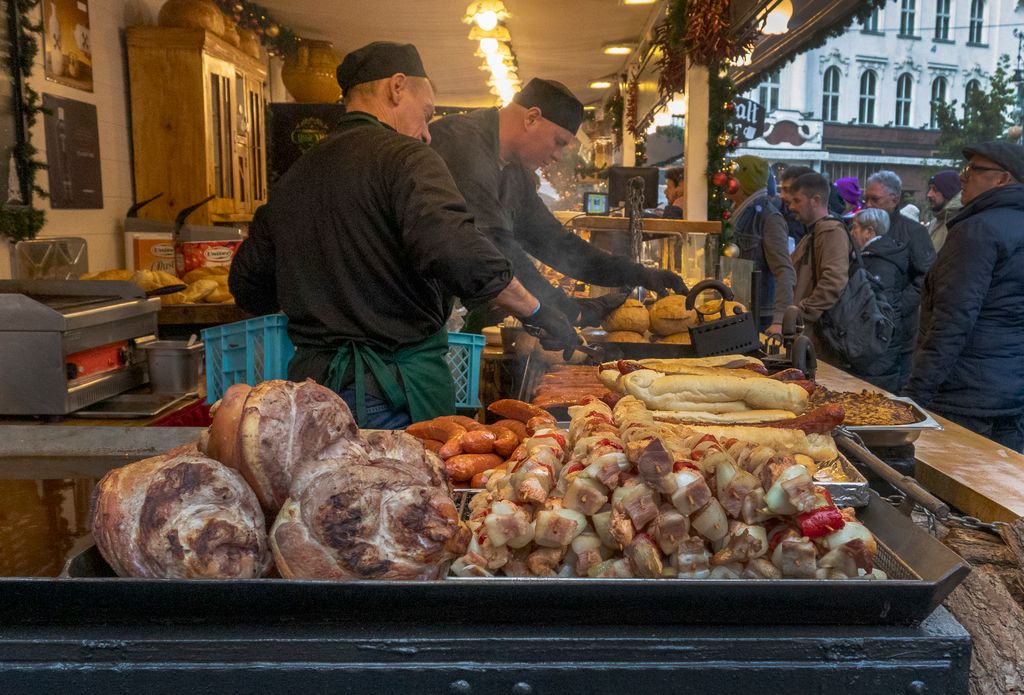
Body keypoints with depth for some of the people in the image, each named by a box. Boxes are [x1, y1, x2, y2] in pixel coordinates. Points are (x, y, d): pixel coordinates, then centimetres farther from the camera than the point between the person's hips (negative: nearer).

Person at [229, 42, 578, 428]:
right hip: (398, 389, -7)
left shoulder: (293, 177, 13)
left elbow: (247, 286, 18)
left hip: (311, 378, 7)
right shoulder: (405, 157, -9)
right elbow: (456, 255, -26)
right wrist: (537, 312, -14)